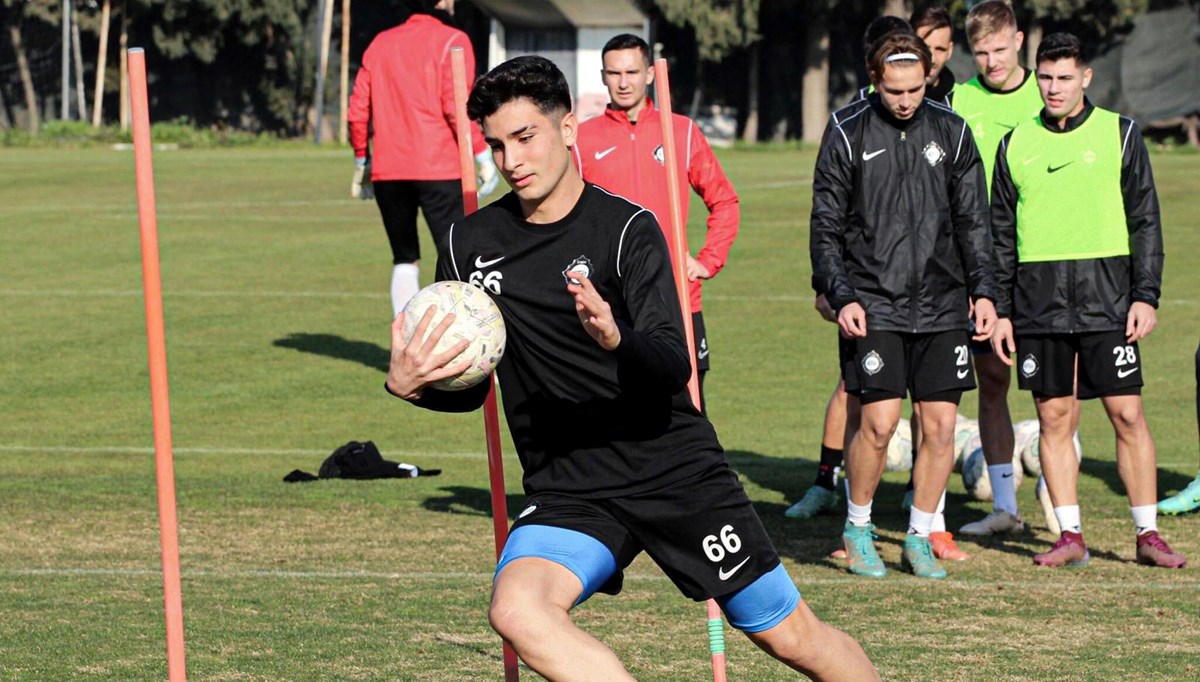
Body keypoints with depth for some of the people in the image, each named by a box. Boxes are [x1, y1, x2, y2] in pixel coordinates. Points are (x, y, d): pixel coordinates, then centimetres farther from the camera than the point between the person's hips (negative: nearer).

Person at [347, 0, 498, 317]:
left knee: (404, 261, 13)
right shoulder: (451, 40, -2)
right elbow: (457, 108, -13)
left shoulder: (381, 43, 14)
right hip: (439, 169, -5)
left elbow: (357, 111, 11)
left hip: (387, 171, 5)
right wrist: (483, 156, -9)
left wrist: (362, 162, 19)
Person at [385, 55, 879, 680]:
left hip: (675, 467, -2)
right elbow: (468, 387, 11)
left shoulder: (627, 229, -9)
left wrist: (617, 342, -44)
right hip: (566, 490, 3)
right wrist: (411, 385, -13)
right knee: (516, 610, -29)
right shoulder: (470, 244, 3)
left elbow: (674, 369, -21)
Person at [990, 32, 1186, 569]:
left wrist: (1146, 296, -3)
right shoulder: (1016, 144, 9)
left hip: (1107, 298, -2)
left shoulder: (1119, 134, 4)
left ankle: (1148, 535, 3)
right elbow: (1001, 233, 13)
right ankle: (1070, 536, 8)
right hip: (1039, 300, 2)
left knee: (1127, 414, -4)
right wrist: (1000, 309, 8)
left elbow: (1145, 220, 4)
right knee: (1054, 419, 2)